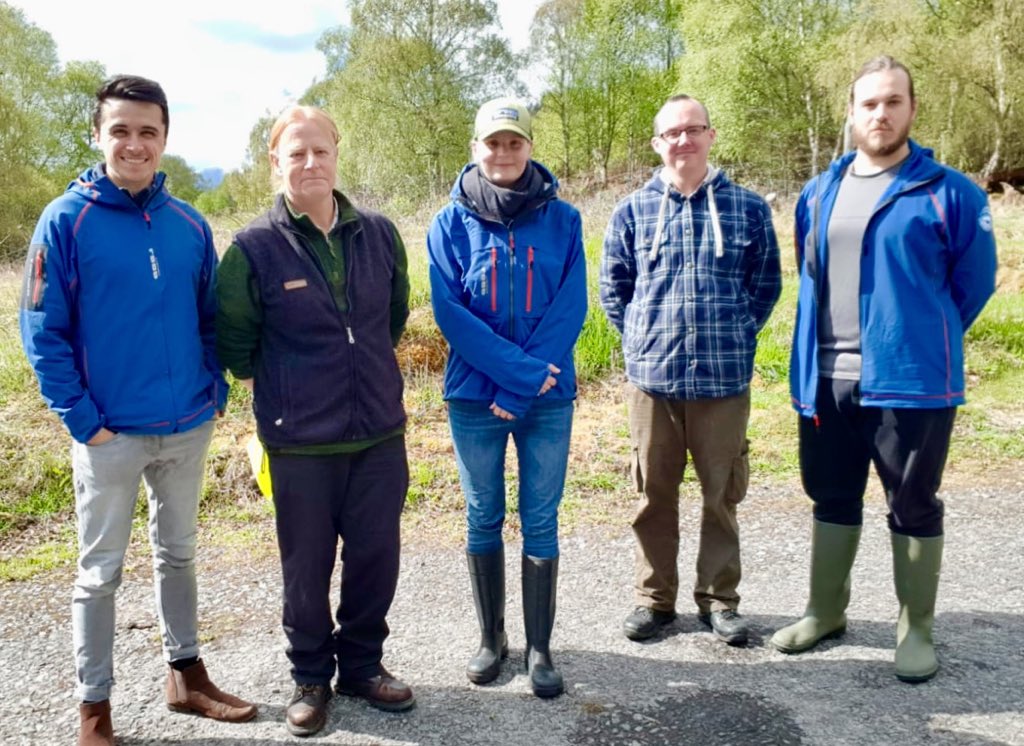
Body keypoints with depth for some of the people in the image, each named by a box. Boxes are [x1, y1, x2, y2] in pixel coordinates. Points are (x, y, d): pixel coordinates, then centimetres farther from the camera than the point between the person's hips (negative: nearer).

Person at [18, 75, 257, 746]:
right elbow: (43, 332, -9)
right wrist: (83, 418, -13)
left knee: (178, 554, 18)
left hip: (189, 428, 4)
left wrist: (215, 393, 1)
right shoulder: (66, 220, -8)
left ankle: (186, 675, 34)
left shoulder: (190, 225, 3)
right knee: (101, 572, 9)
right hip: (110, 434, -3)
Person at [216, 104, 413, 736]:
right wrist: (280, 390, 8)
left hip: (381, 431, 3)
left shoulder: (380, 233, 1)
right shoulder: (254, 248, -8)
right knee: (308, 565, 10)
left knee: (376, 556, 12)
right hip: (300, 442, -3)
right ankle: (311, 677, 33)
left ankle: (363, 664, 35)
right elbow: (234, 341, 2)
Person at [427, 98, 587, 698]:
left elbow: (570, 310, -6)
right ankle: (492, 638, 28)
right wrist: (523, 372, -17)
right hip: (474, 397, 0)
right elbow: (449, 312, -9)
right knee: (483, 521, 11)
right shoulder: (451, 222, -1)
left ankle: (540, 647, 21)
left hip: (548, 399, 0)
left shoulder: (563, 219, 0)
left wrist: (521, 389, -14)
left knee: (541, 522, 7)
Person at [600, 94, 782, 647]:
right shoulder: (632, 211, 4)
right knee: (654, 494, 10)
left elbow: (766, 284, 9)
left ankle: (719, 598, 27)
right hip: (651, 377, 1)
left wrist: (734, 336, 4)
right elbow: (613, 288, 11)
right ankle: (654, 598, 25)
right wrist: (644, 339, 5)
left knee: (722, 494, 10)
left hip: (724, 378, 0)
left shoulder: (748, 208, 2)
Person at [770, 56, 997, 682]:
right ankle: (826, 612, 32)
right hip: (826, 381, 5)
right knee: (832, 500, 15)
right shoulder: (818, 194, 9)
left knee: (914, 508, 8)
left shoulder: (949, 193, -5)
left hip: (911, 381, -4)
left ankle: (916, 630, 24)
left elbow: (975, 279, 3)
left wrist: (924, 341, 8)